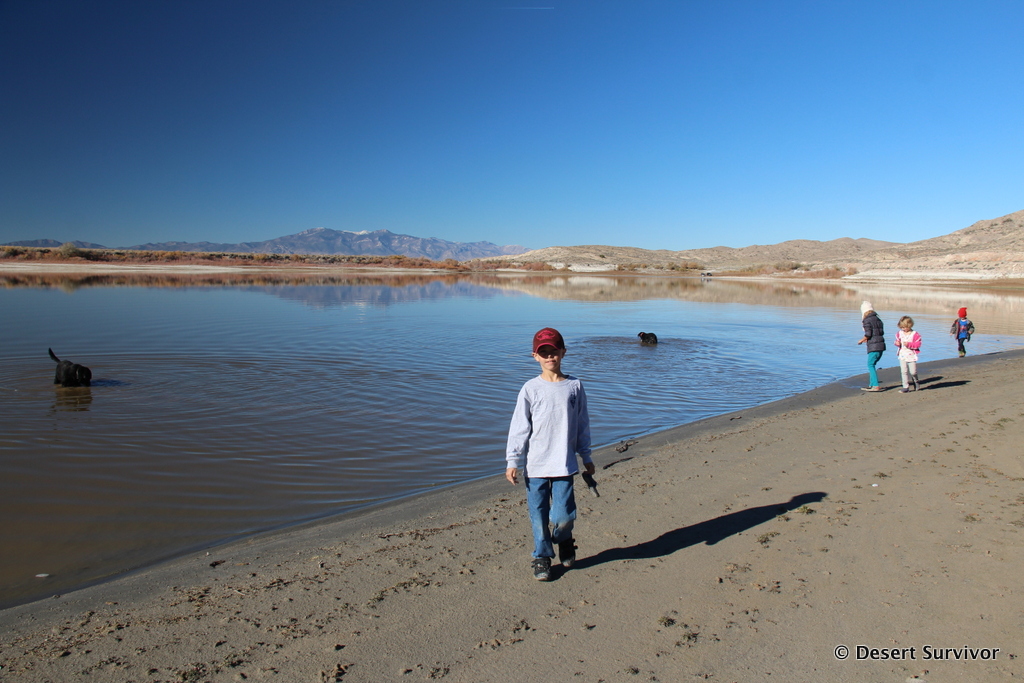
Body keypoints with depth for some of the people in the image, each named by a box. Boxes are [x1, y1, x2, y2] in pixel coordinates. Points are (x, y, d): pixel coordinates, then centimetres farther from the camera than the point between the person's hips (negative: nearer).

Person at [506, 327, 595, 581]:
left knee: (563, 515, -3)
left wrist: (586, 457, 15)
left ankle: (564, 540, 30)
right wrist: (512, 461, -4)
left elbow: (582, 424, 11)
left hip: (564, 464, 0)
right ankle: (542, 558, 25)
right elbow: (519, 426, -1)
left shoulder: (575, 386, 3)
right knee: (539, 515, 5)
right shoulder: (531, 389, -2)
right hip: (534, 465, 0)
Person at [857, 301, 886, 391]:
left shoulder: (867, 320, -7)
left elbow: (868, 334, -14)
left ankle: (876, 386, -10)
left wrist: (861, 340, 4)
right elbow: (882, 332, 16)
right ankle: (871, 385, 17)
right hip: (881, 345, 8)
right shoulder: (878, 319, 15)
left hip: (873, 346, -8)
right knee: (872, 365, 15)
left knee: (871, 365, -4)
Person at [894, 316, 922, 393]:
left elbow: (918, 344, -12)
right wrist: (897, 343, -5)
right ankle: (905, 387, 4)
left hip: (911, 356, -4)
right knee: (903, 371, -1)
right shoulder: (900, 333, 5)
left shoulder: (915, 334, -9)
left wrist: (909, 344, -24)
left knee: (913, 372, 1)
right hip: (902, 355, 4)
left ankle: (915, 382, 32)